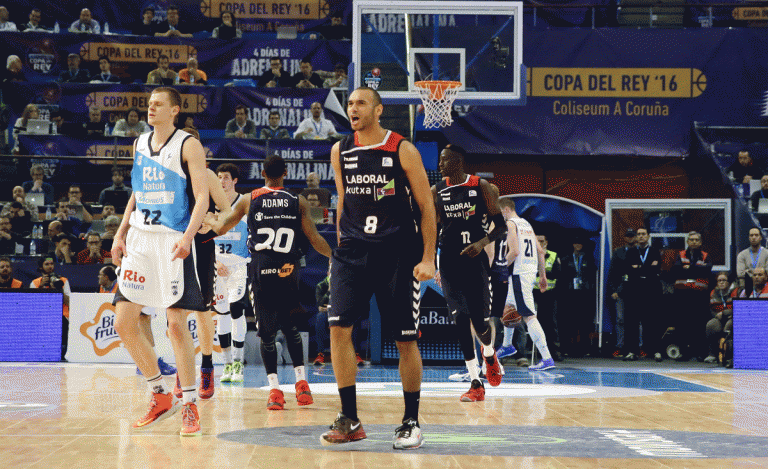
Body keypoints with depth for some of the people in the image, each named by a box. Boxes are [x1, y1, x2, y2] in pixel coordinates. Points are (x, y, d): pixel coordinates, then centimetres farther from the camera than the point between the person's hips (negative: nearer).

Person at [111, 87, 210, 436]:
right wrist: (121, 233, 13)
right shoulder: (140, 144, 14)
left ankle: (189, 405, 3)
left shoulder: (188, 145, -4)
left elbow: (202, 198, -11)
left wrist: (188, 236, -25)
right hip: (140, 239, 6)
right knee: (123, 322, 1)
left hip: (173, 240, -6)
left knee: (177, 323, -8)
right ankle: (161, 397, 14)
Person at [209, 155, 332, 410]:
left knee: (267, 333, 6)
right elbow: (314, 239, 2)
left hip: (261, 271, -1)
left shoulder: (248, 201, 5)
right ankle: (302, 383, 12)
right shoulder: (298, 202, 4)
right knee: (291, 328, 17)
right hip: (288, 273, 1)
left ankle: (274, 389, -4)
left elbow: (221, 228, 12)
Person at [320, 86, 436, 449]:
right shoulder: (340, 151, 7)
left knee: (405, 339, 2)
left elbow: (426, 207, -2)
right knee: (338, 327, -11)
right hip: (353, 252, 3)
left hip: (397, 254, -3)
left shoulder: (403, 151, -5)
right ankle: (349, 421, -3)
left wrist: (428, 259, -9)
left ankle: (411, 423, 15)